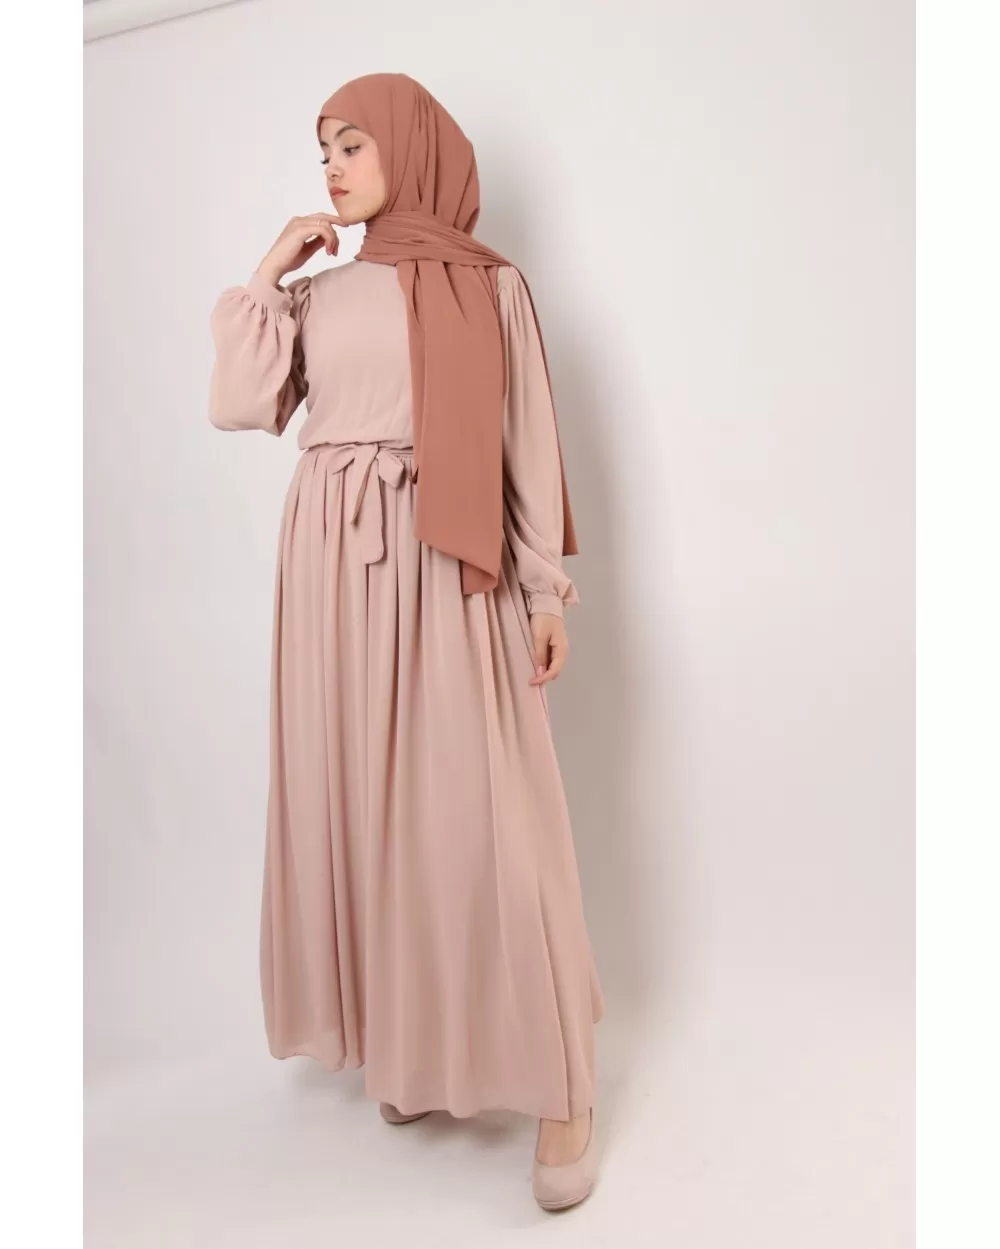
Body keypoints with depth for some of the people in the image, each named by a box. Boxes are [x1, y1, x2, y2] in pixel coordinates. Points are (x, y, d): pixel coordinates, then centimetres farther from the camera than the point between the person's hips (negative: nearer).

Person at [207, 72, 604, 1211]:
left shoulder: (489, 286, 7)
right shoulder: (315, 296, 16)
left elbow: (529, 441, 2)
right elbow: (239, 404, 4)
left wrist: (547, 588, -4)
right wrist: (266, 273, 6)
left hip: (446, 567, -4)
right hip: (334, 564, 4)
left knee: (479, 808, -6)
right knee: (360, 795, 6)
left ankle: (556, 1083, 8)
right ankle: (404, 1042, 24)